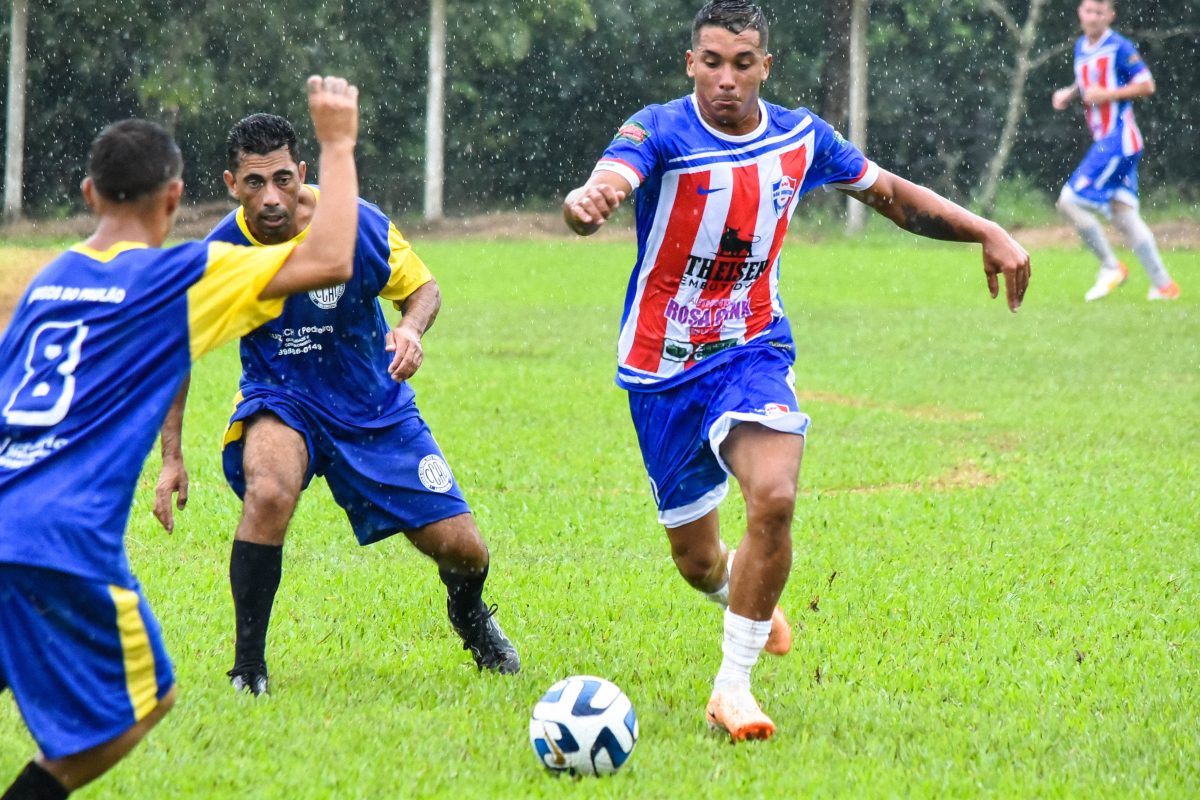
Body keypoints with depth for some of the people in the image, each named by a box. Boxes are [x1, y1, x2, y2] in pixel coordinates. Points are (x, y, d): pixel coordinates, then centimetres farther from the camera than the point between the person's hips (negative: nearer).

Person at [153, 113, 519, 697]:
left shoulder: (358, 225, -20)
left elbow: (423, 288, -3)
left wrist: (411, 329, -26)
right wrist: (171, 458, -10)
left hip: (375, 403, 1)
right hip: (279, 401, -1)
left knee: (461, 549, -2)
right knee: (268, 492, -36)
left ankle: (470, 614, 39)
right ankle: (247, 669, -23)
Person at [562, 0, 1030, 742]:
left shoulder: (800, 137, -3)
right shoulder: (660, 133, -18)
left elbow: (893, 194, 12)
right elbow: (604, 186, -39)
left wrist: (988, 233, 2)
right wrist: (587, 203, -64)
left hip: (752, 351, 1)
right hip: (663, 367, -1)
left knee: (774, 499, -27)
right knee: (697, 562, 9)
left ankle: (734, 685, -14)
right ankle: (744, 592, 48)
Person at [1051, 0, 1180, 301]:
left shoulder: (1119, 47, -12)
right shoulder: (1081, 47, 14)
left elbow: (1146, 85, -12)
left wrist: (1107, 95, -19)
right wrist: (1068, 94, 9)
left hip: (1118, 139, -9)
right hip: (1104, 140, 9)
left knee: (1070, 201, -12)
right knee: (1123, 214, 6)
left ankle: (1110, 267, 0)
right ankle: (1163, 285, 9)